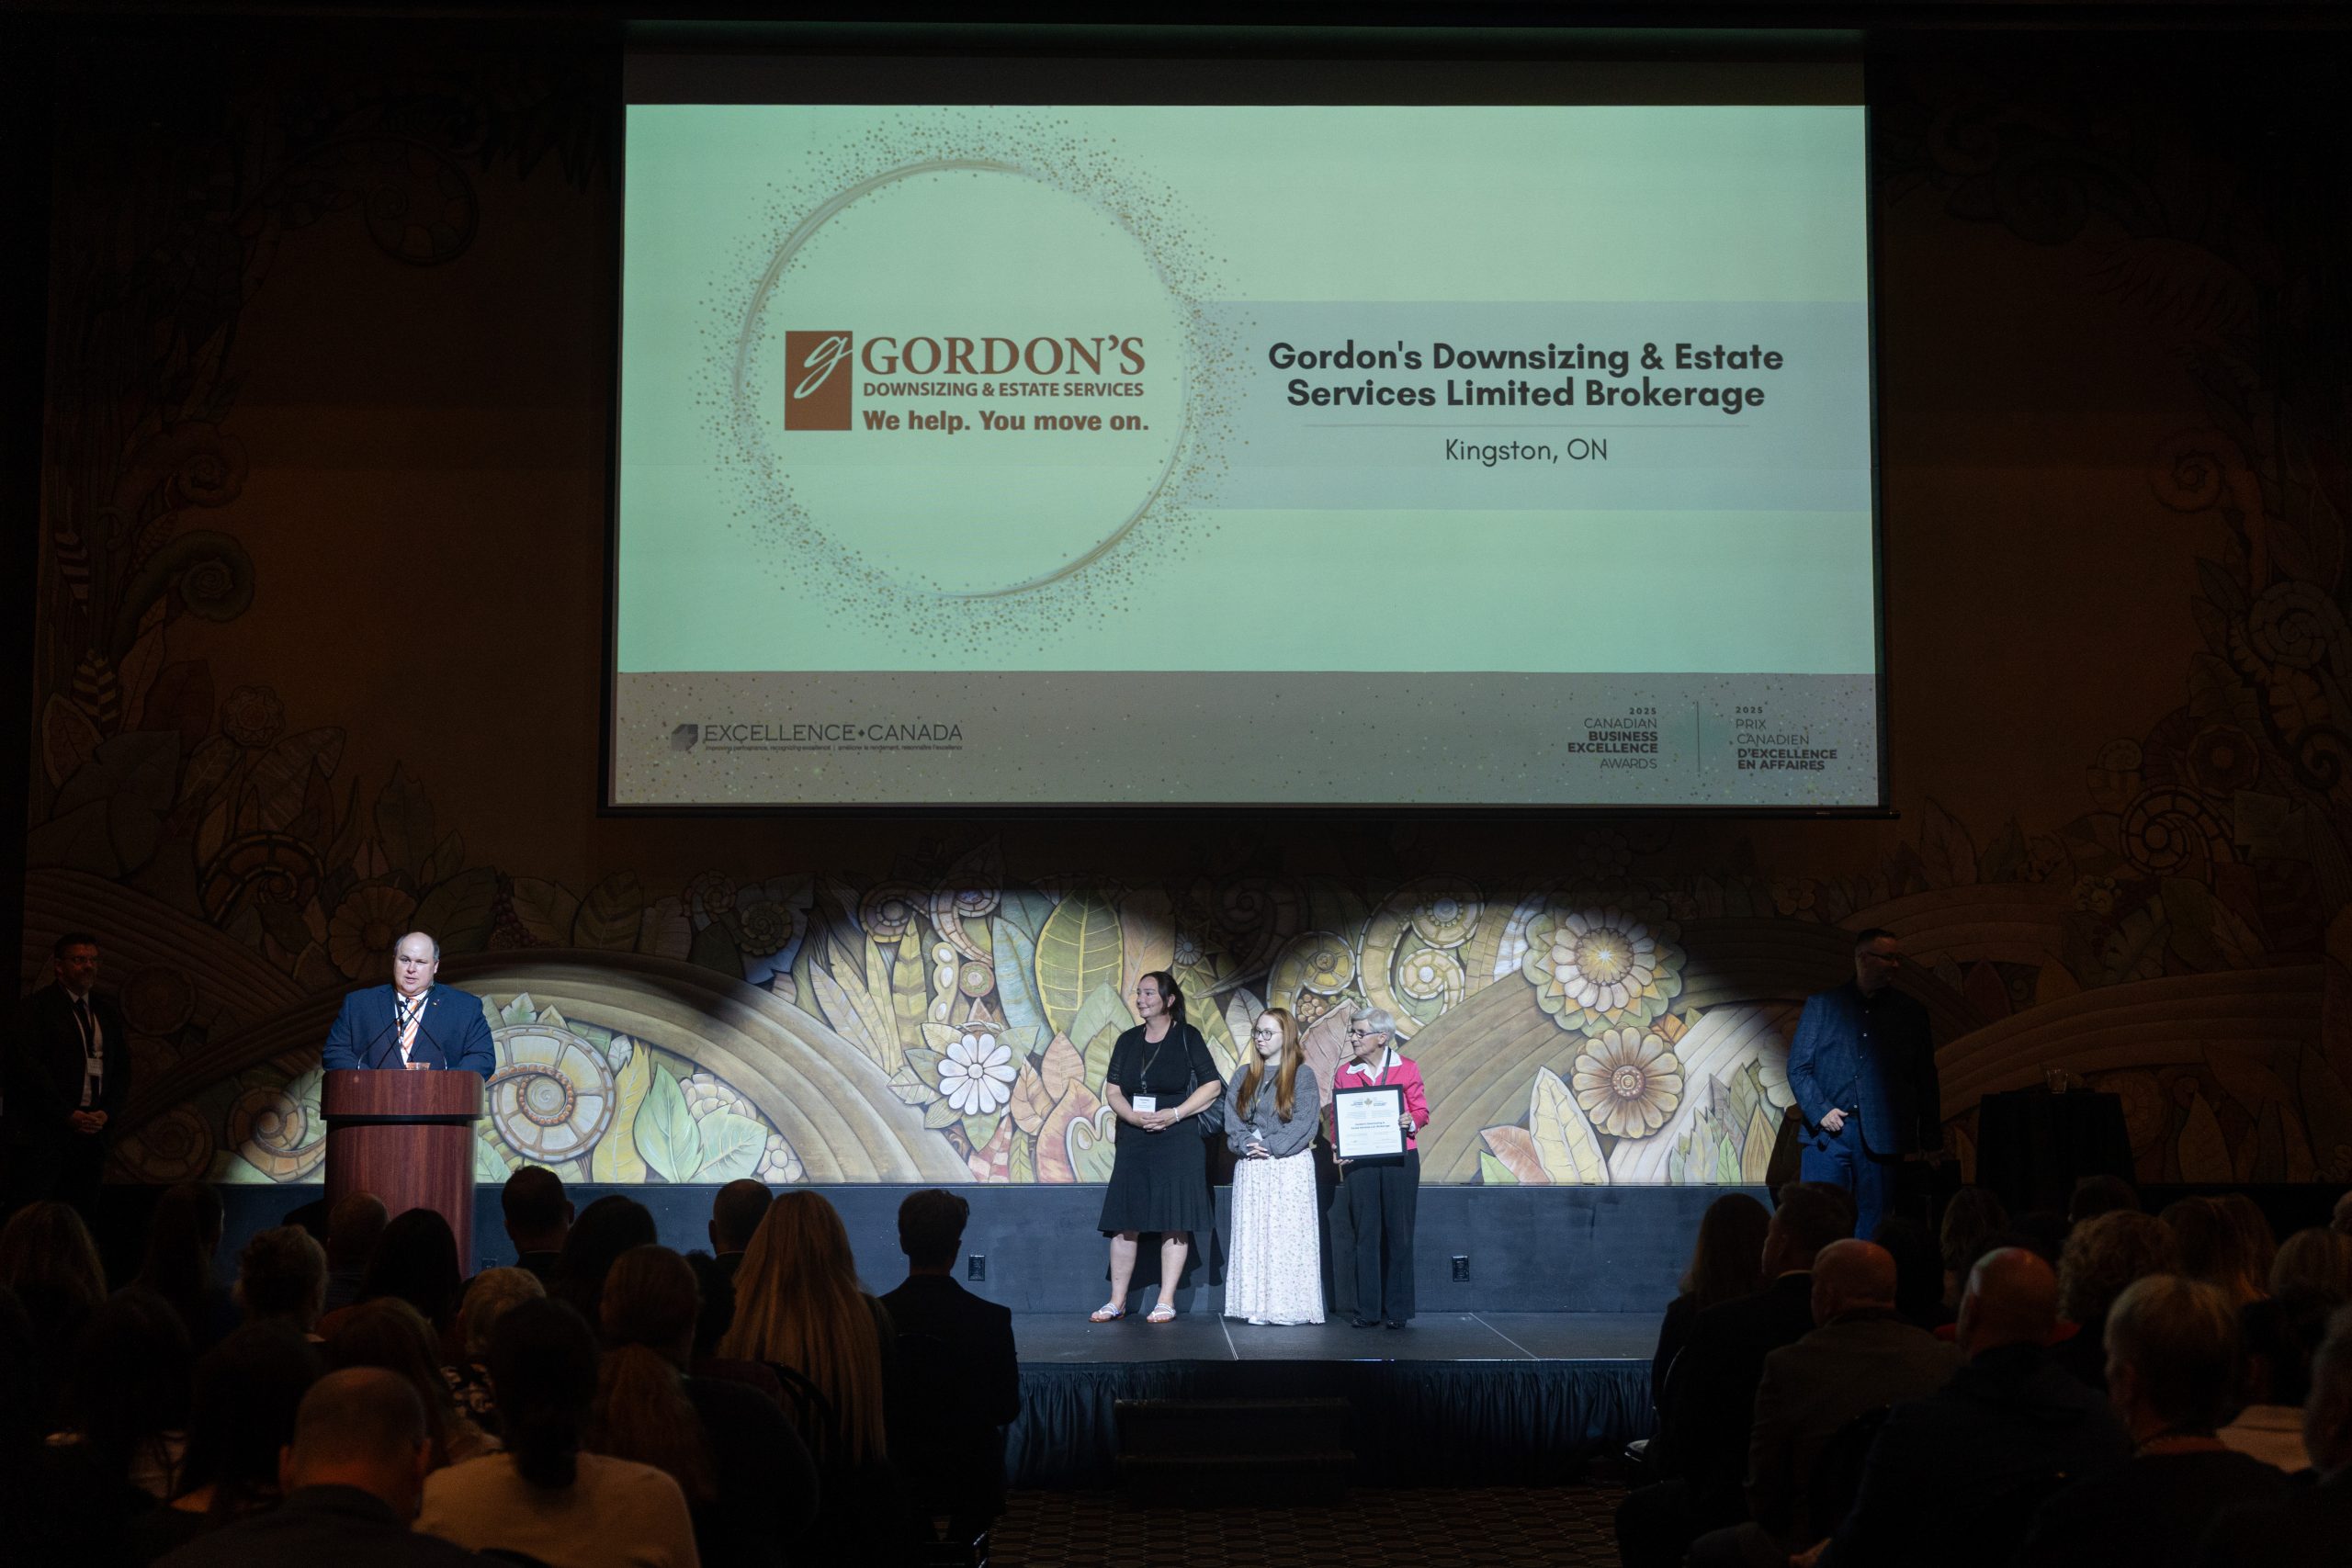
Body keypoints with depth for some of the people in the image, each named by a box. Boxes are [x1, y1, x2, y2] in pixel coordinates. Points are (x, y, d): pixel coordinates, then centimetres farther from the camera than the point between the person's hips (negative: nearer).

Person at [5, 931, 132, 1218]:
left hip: (91, 1132, 5)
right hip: (41, 1134, -5)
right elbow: (28, 1066, -11)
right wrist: (68, 1115, -14)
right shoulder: (36, 1007, -3)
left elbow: (123, 1070, 15)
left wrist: (107, 1113, -1)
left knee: (83, 1221, 4)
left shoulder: (107, 1009, 14)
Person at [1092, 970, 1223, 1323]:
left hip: (1178, 1139, -4)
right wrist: (1135, 1117, -11)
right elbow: (1112, 1090, 9)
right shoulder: (1128, 1041, 12)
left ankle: (1166, 1301, 0)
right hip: (1133, 1140, 4)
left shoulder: (1187, 1037, 0)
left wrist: (1175, 1114, -14)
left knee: (1175, 1220, -4)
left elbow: (1212, 1086, -3)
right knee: (1124, 1219, 2)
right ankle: (1117, 1301, 8)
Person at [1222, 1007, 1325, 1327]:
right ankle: (1257, 1306, 3)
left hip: (1290, 1167, -4)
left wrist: (1271, 1146, -13)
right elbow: (1231, 1117, 7)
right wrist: (1246, 1144, -11)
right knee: (1253, 1234, 1)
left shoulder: (1302, 1075, 0)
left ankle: (1290, 1307, -3)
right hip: (1250, 1169, 4)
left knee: (1288, 1234, -6)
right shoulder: (1244, 1076, 14)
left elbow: (1306, 1122, -8)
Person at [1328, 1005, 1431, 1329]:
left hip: (1400, 1160, -1)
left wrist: (1411, 1121, -17)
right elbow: (1337, 1117, 9)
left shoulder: (1406, 1069, 4)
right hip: (1360, 1162, 1)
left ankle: (1397, 1309, 9)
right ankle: (1368, 1310, 7)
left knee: (1398, 1232, 2)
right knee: (1365, 1233, 2)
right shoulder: (1344, 1073, 9)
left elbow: (1421, 1110, 5)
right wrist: (1337, 1146, -8)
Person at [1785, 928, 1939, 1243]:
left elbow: (1926, 1082, 11)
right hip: (1827, 1133, -1)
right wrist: (1819, 1111, -10)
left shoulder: (1911, 1013, 11)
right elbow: (1798, 1067, 5)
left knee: (1873, 1227, 1)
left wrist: (1930, 1141, 5)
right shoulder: (1821, 1005, 8)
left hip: (1881, 1137, 1)